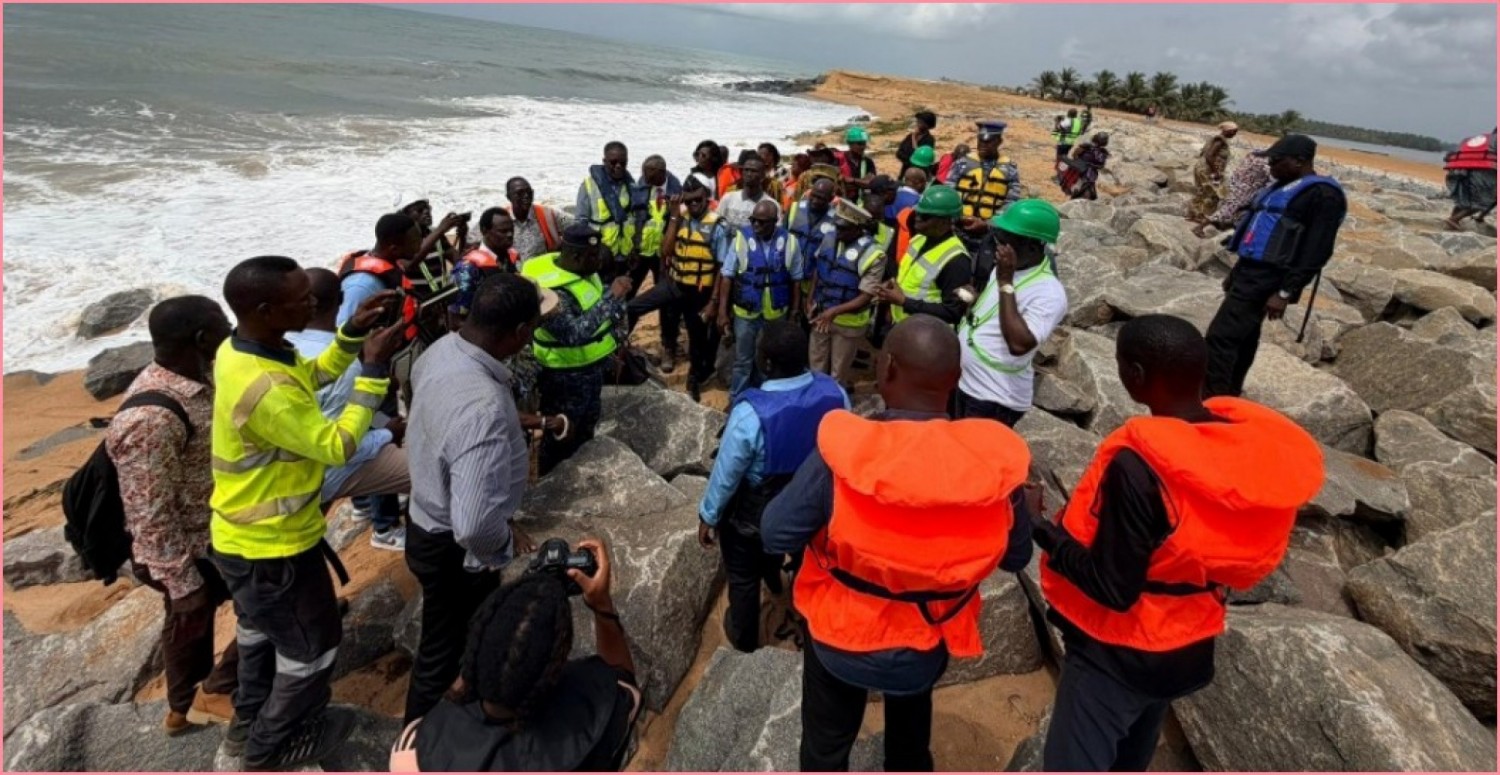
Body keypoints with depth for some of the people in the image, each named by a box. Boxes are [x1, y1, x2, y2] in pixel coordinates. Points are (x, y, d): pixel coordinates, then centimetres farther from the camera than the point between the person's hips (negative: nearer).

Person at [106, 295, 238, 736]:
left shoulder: (192, 378, -5)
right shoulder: (151, 418, -33)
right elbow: (151, 516, -27)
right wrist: (183, 584, -20)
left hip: (206, 534, 9)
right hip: (192, 552, -9)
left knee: (190, 622, 26)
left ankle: (183, 708, 49)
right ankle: (221, 689, 26)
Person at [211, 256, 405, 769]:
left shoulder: (240, 350, -6)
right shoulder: (265, 391, -36)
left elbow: (316, 374, 9)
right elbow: (338, 446, -27)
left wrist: (354, 332, -6)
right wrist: (375, 369, -25)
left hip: (245, 535, 9)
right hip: (272, 546, -9)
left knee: (260, 629, 30)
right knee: (313, 648, 14)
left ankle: (249, 723, 52)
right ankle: (272, 748, 35)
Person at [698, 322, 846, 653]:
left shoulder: (750, 413, -37)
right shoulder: (834, 393, -22)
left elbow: (726, 474, -22)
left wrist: (708, 516, -4)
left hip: (753, 515, -4)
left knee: (744, 577, 25)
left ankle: (744, 636, 49)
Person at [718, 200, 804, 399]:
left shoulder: (790, 241, -7)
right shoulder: (741, 238, -10)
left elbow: (796, 280, 0)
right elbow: (727, 276, -8)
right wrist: (723, 312, -10)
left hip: (776, 314, 2)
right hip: (745, 312, -1)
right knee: (742, 360, 11)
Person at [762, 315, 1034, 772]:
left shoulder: (845, 450, -30)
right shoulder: (993, 460, -22)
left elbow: (776, 535, -19)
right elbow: (1015, 558, -6)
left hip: (840, 636, -2)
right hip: (928, 644, 3)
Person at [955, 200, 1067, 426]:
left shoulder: (1049, 293, -21)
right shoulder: (1005, 270, 6)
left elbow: (1019, 344, -34)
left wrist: (1005, 282, -30)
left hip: (996, 399, -8)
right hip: (964, 383, 9)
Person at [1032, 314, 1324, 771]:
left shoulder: (1138, 465, -31)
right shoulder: (1253, 443, -8)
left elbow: (1112, 589, -25)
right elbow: (1247, 558, 5)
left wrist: (1040, 527, -16)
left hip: (1115, 653, -8)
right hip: (1190, 645, 8)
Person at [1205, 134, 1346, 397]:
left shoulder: (1323, 194, -11)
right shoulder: (1282, 187, 18)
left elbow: (1317, 252, -17)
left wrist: (1285, 293, -21)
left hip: (1267, 280, -10)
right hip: (1251, 272, 10)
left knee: (1221, 336, -17)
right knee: (1243, 336, 15)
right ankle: (1228, 394, 23)